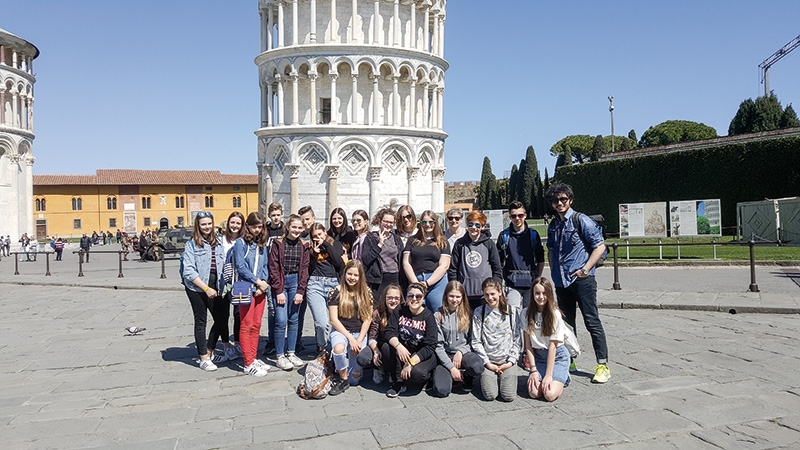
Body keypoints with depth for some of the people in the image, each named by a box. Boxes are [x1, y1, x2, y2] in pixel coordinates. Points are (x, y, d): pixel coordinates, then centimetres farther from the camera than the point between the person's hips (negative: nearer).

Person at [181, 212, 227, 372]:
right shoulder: (192, 244, -5)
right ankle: (204, 358, 15)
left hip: (214, 286, 4)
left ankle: (209, 351, 26)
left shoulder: (217, 242, 9)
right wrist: (206, 288, -14)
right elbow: (189, 271, -11)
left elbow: (223, 264, 10)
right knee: (201, 321, 5)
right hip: (197, 287, -4)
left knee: (220, 319, 5)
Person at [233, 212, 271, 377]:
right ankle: (249, 364, 1)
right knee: (246, 326, -1)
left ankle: (254, 358, 20)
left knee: (256, 326, 11)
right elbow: (240, 267, -11)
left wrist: (264, 283, -5)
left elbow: (265, 266, 11)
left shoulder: (262, 244, 14)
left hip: (261, 289, 6)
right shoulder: (241, 243, -4)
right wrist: (258, 281, -11)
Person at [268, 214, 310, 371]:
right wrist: (279, 291, -11)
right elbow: (274, 268, -6)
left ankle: (291, 353, 20)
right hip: (280, 283, -3)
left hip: (296, 283, 3)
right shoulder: (278, 244, -3)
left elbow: (304, 269, 3)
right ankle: (280, 356, 4)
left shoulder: (304, 246, 6)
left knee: (293, 319, 8)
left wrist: (301, 291, -5)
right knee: (281, 321, -6)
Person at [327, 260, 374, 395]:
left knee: (355, 378, -7)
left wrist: (359, 341, -9)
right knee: (339, 348, -38)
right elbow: (333, 320, -8)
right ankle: (343, 379, -12)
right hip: (340, 331, -2)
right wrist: (350, 338, -15)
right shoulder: (337, 292, -6)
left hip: (359, 333, 2)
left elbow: (367, 319, 1)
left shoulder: (366, 293, 2)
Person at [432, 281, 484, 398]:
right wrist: (451, 367, -12)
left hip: (464, 352, 1)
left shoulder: (467, 313, 5)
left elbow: (472, 340, 6)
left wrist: (460, 352, -12)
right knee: (441, 390, -24)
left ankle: (466, 377, 2)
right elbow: (438, 346, -4)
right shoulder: (439, 316, -1)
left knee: (477, 367, -34)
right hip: (445, 356, -1)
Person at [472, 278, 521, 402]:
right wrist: (487, 363, -7)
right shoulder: (479, 312, -1)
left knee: (509, 396, -15)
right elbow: (476, 342, -1)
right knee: (490, 395, -17)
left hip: (506, 362, 0)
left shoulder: (512, 311, 1)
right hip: (488, 361, 0)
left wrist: (511, 361, -5)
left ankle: (508, 378, 16)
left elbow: (517, 339, 3)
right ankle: (487, 379, 15)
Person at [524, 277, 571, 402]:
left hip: (557, 356, -3)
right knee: (534, 393, -16)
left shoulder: (555, 314, -16)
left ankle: (563, 378, 13)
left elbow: (552, 346, -16)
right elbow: (528, 344, -4)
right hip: (538, 356, 3)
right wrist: (533, 370, -10)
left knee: (550, 395, -19)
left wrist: (548, 374, -17)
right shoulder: (526, 313, -6)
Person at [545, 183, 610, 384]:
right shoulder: (553, 225, 13)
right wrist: (554, 271, 13)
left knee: (592, 321, -5)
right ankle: (569, 360, 25)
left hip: (582, 279, -6)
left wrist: (585, 269, -14)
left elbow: (600, 246, -8)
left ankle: (603, 365, 1)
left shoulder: (582, 221, -6)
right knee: (566, 322, 13)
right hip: (561, 282, 7)